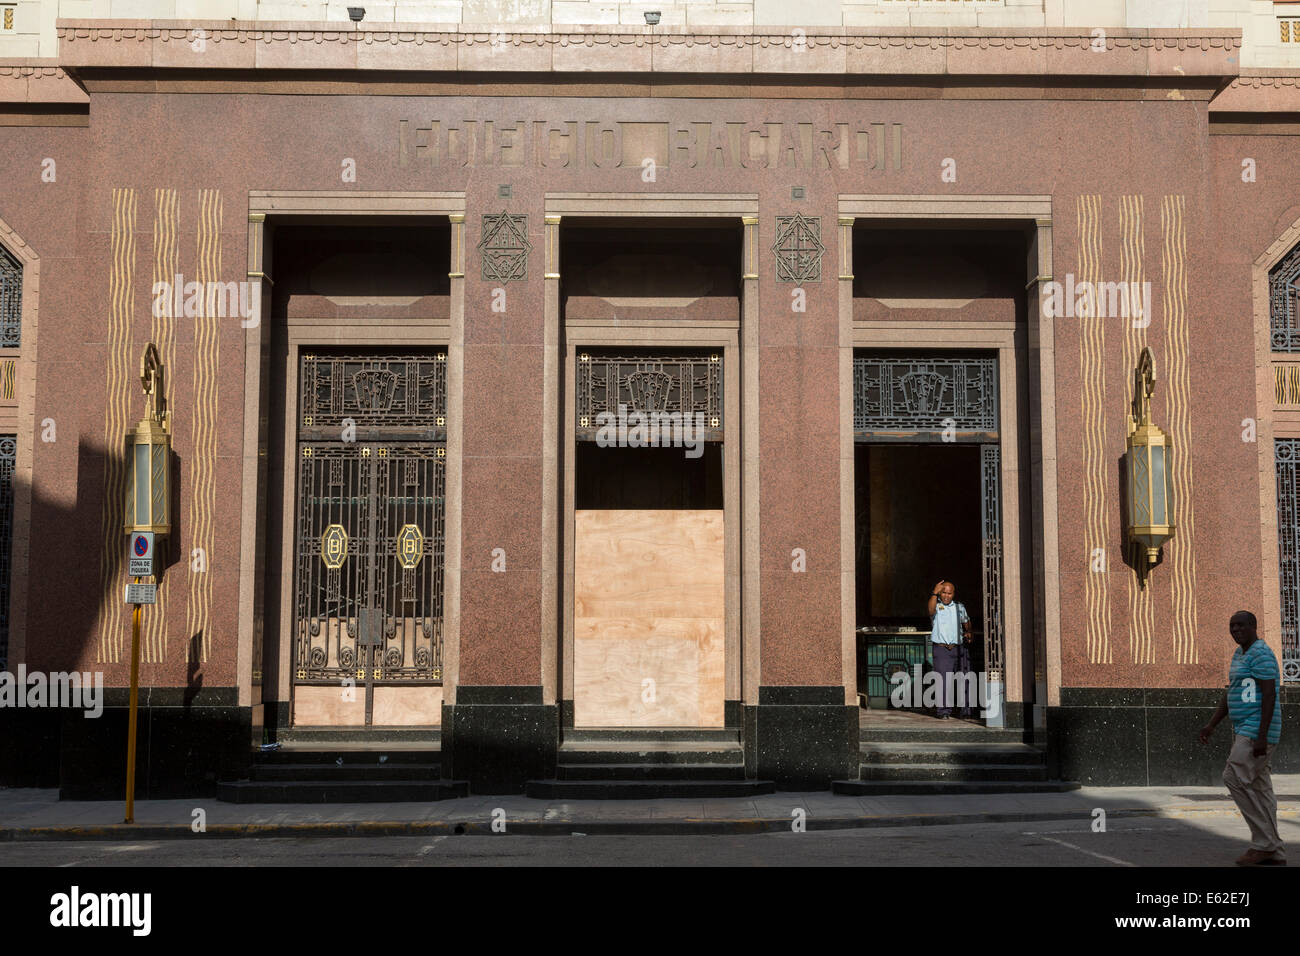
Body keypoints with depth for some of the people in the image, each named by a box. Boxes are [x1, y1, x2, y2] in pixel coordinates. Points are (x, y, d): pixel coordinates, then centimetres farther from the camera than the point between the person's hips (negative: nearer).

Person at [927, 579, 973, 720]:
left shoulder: (960, 607, 13)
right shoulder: (937, 605, 1)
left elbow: (966, 621, 30)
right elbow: (931, 611, -25)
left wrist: (968, 632, 11)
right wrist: (934, 593, -29)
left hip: (960, 649, 4)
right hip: (941, 650, -4)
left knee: (964, 680, 3)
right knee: (943, 681, -10)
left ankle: (966, 710, 12)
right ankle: (944, 712, -6)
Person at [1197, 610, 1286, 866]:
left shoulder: (1261, 653, -14)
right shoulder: (1240, 654, 17)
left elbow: (1269, 694, -20)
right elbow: (1230, 693, 20)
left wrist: (1261, 737, -24)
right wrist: (1211, 725, 15)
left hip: (1258, 731, -10)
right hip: (1245, 730, 10)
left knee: (1235, 779, -13)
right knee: (1258, 788, 8)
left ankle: (1263, 842, -5)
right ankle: (1274, 854, 10)